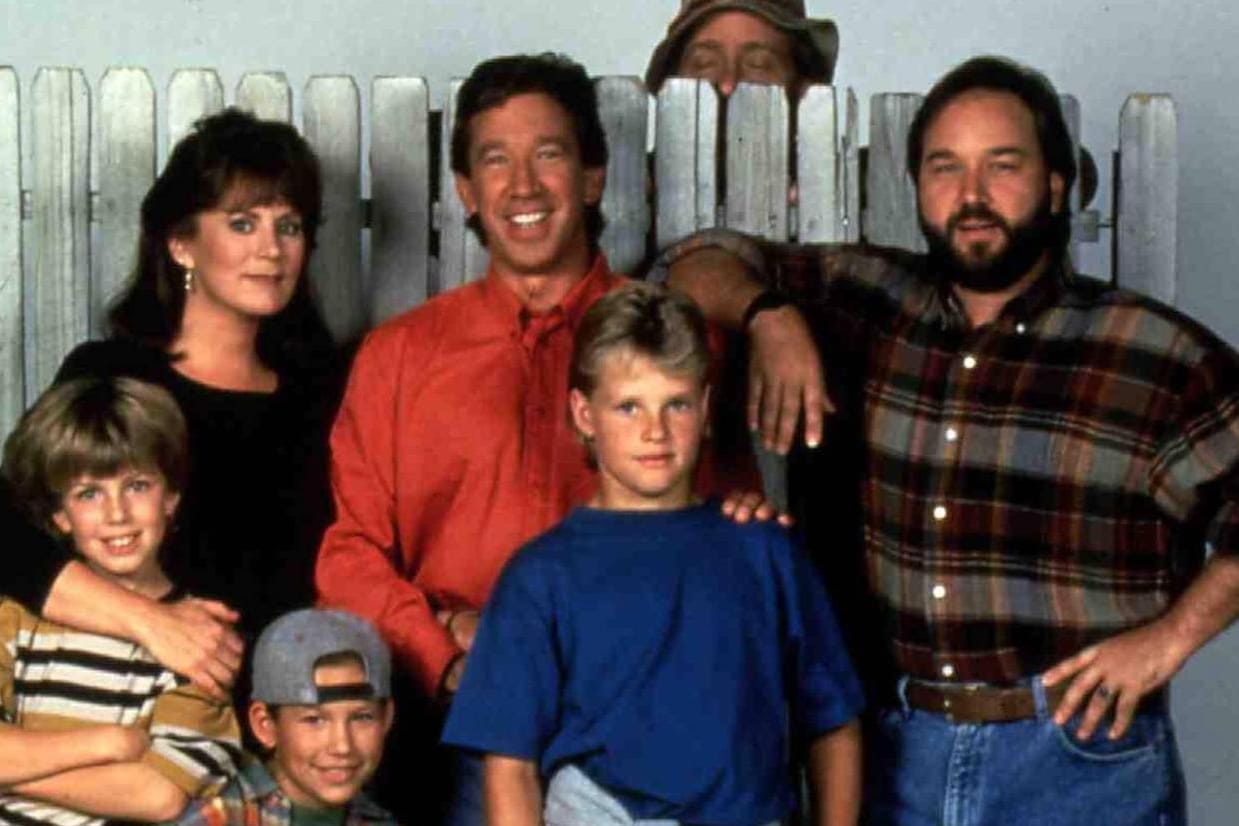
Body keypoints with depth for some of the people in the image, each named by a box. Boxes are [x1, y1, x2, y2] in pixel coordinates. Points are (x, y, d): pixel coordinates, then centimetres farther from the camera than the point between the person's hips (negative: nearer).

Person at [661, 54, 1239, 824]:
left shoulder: (1159, 358, -6)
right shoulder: (880, 306, 5)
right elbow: (709, 260, 15)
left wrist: (1171, 636, -10)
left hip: (1083, 758, -3)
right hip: (901, 752, 3)